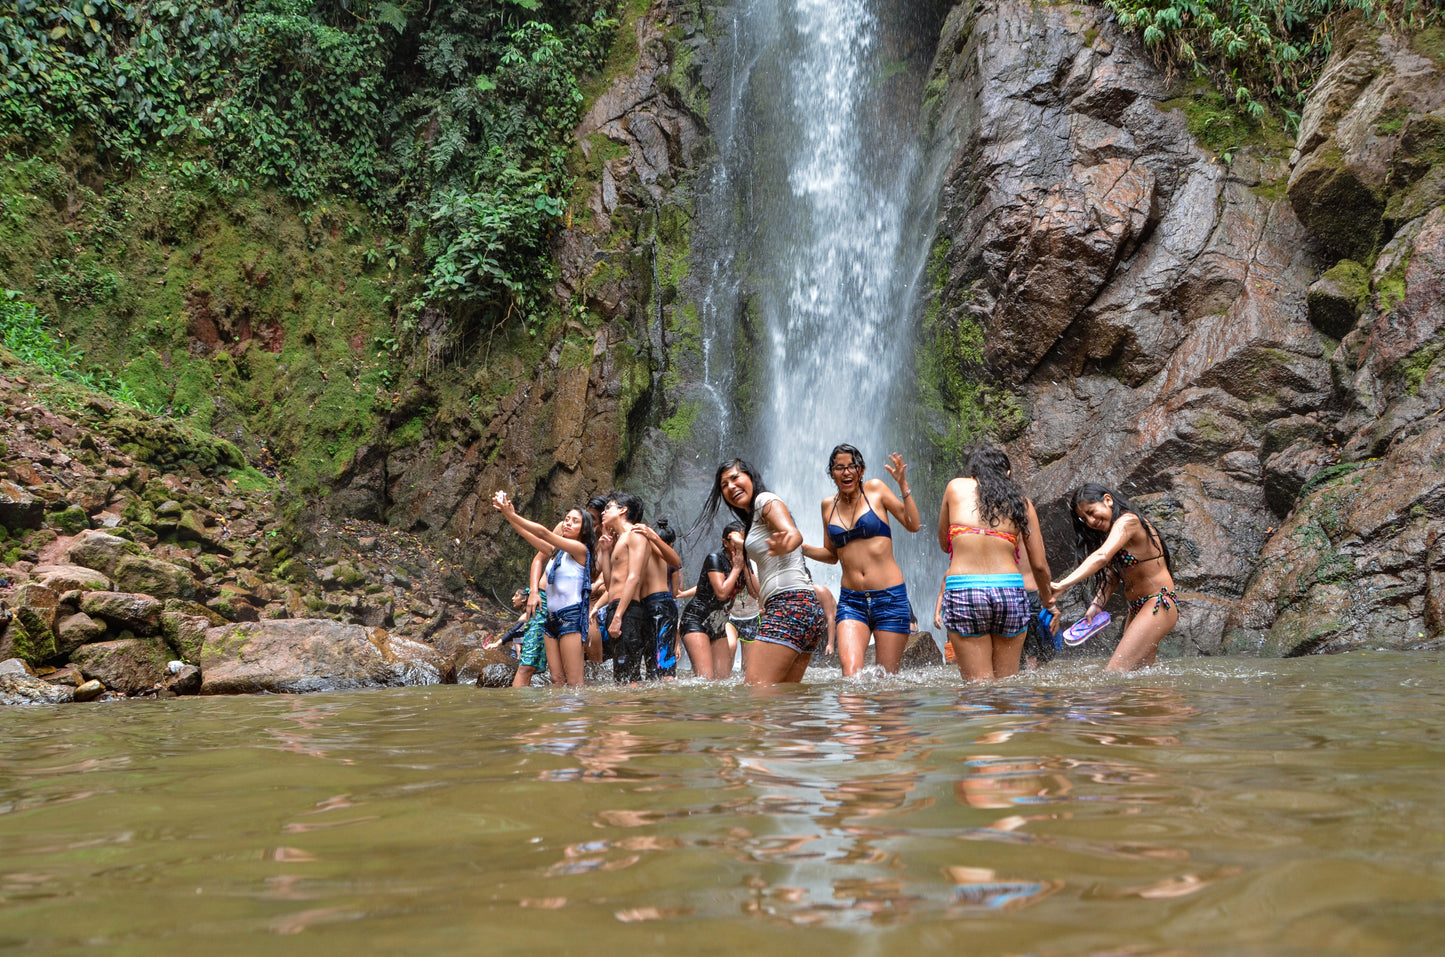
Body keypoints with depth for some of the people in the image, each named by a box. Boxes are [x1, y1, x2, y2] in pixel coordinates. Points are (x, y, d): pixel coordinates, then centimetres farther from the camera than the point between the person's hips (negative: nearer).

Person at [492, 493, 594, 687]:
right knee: (557, 679, 2)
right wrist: (509, 516, 2)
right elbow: (533, 538, 13)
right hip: (551, 617, 8)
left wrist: (512, 515, -11)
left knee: (574, 682, -10)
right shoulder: (556, 551, 17)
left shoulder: (580, 549, -7)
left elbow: (544, 533, -12)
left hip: (571, 615, -8)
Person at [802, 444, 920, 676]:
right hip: (851, 601, 2)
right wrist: (800, 548, 6)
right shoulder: (828, 505, 12)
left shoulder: (875, 489, 3)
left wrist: (903, 485, -8)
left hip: (889, 597, -2)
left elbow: (913, 525, -1)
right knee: (850, 672, -19)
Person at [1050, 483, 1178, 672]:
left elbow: (1102, 557, -31)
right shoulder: (1114, 530, 15)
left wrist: (1063, 584, -39)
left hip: (1158, 606, -10)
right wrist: (1096, 605, -5)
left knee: (1113, 674, -18)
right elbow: (1112, 575, 11)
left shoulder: (1127, 521, -15)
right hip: (1136, 609, 10)